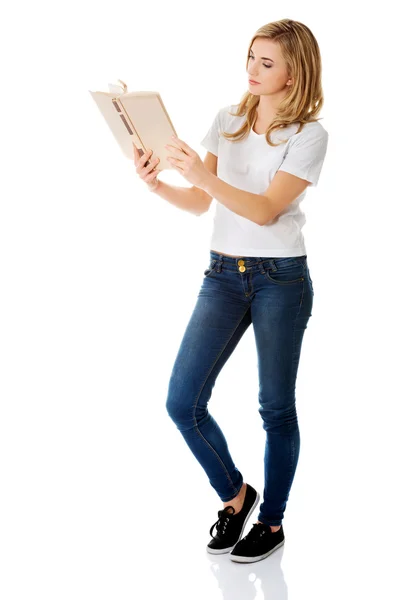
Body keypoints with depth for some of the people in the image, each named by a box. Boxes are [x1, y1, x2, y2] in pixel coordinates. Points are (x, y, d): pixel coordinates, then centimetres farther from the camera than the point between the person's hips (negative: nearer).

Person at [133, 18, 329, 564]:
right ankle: (235, 495, 22)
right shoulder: (228, 120, 9)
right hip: (223, 274, 4)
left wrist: (201, 173, -27)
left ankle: (272, 522, 24)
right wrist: (157, 184, -13)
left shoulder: (310, 134, -6)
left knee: (276, 407, 6)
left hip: (281, 278, -4)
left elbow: (265, 209, -17)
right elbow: (199, 203, 6)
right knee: (183, 402, -2)